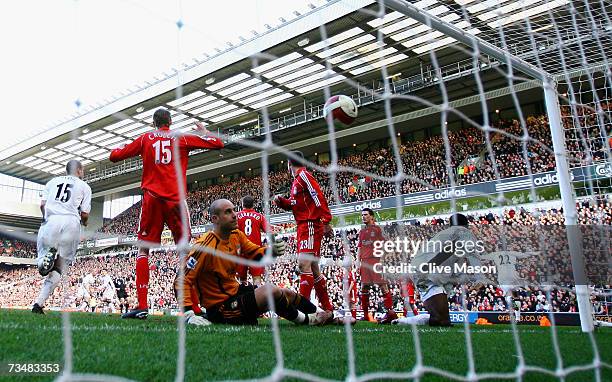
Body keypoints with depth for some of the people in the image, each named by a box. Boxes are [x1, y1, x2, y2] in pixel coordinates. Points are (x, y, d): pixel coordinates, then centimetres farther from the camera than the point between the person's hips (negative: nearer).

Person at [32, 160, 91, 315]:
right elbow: (84, 214, 7)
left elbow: (42, 205, 10)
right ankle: (38, 303, -7)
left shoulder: (53, 181, 22)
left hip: (51, 221, 2)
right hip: (71, 222, -1)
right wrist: (84, 222, 29)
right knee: (59, 268, 7)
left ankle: (48, 255, -20)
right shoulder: (84, 186, 14)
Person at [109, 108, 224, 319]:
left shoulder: (145, 138, 12)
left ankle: (142, 306, -4)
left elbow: (115, 156, 16)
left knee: (144, 248, 6)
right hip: (176, 198, 0)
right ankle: (195, 305, -2)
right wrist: (203, 130, 28)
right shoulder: (182, 138, 9)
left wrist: (116, 149, 40)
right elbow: (218, 144, 9)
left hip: (152, 198, 1)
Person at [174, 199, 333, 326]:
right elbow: (182, 281, -25)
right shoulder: (205, 246, -25)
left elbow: (256, 253, 11)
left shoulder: (236, 235, 1)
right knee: (270, 290, -25)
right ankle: (306, 320, 1)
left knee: (287, 293, 12)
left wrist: (272, 251, -12)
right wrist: (189, 315, -34)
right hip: (220, 307, -9)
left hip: (235, 291, 9)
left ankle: (324, 315, 32)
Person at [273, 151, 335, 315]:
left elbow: (319, 198, -17)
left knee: (304, 264, -16)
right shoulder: (297, 180, 21)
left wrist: (326, 222, -22)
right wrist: (281, 201, 6)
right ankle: (327, 307, 20)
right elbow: (293, 205, 25)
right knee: (313, 268, 12)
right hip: (303, 228, 10)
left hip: (310, 226, -10)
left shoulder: (303, 175, -8)